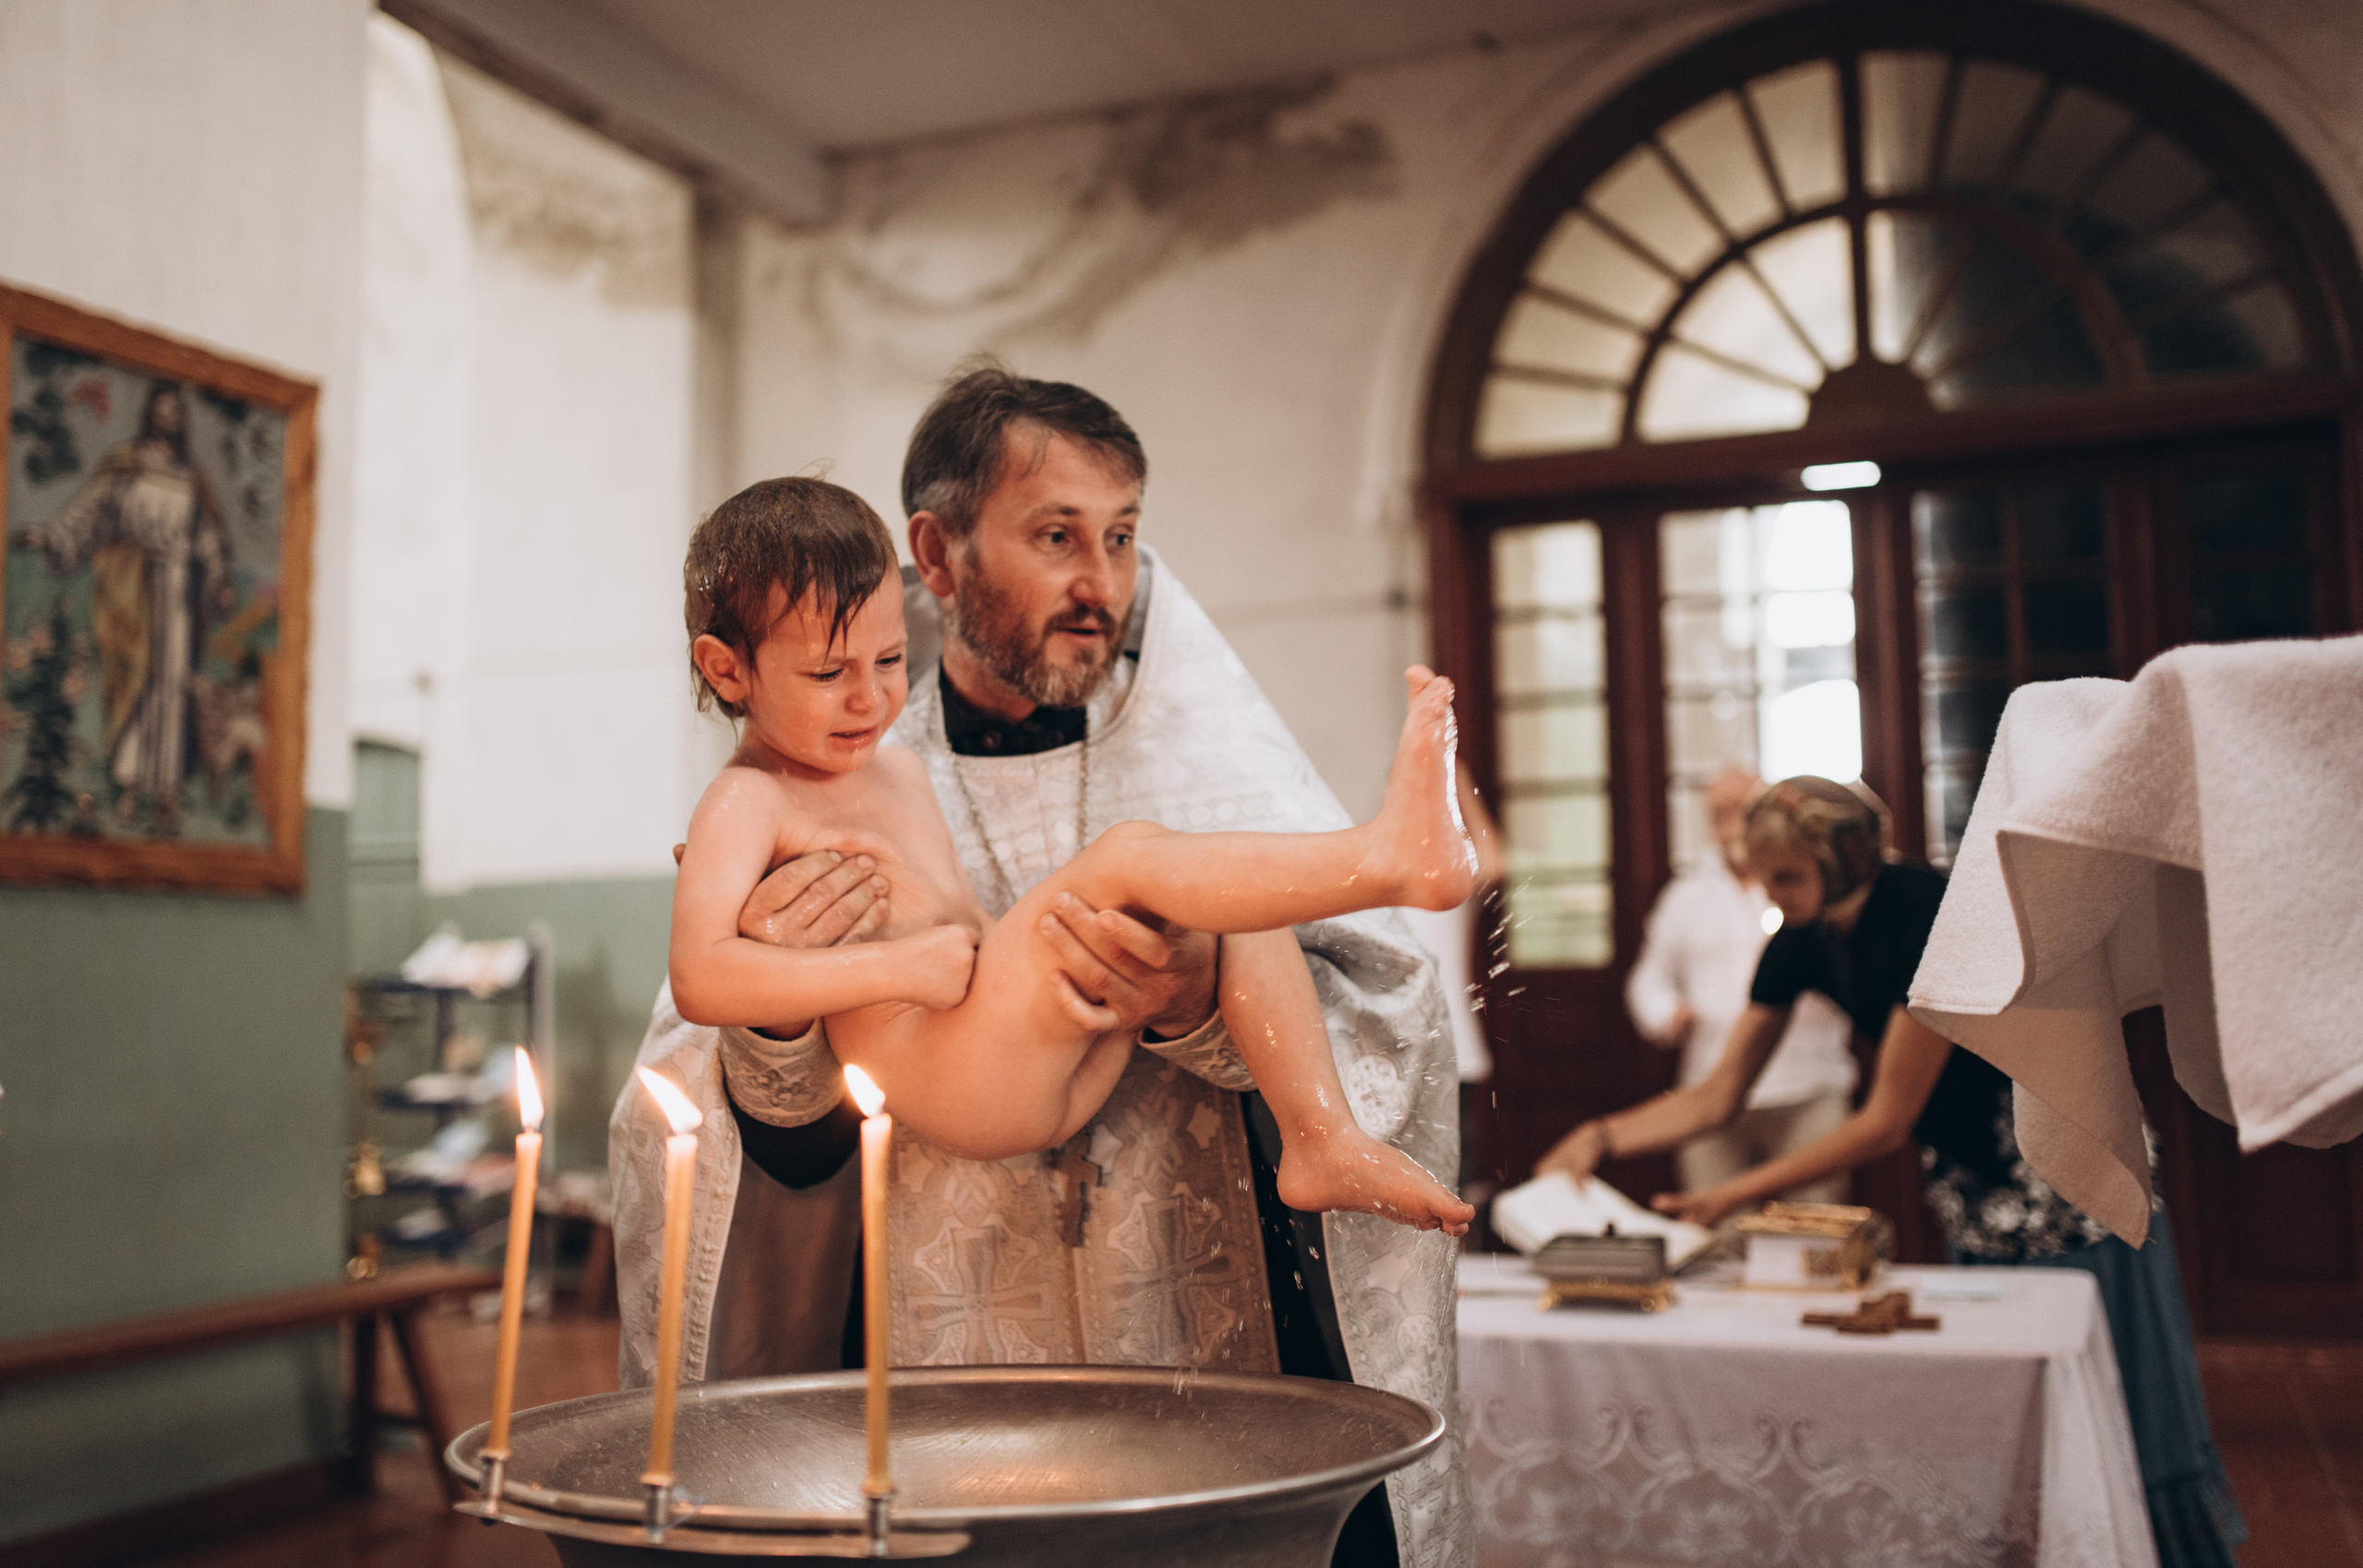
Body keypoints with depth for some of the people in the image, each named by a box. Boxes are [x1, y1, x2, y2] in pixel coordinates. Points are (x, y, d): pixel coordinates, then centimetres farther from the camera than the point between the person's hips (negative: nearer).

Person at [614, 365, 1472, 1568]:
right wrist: (773, 1021, -19)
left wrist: (1203, 1010, -24)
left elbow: (1386, 1026, -6)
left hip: (1226, 1367, 0)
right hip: (941, 1389, 0)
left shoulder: (1210, 750, 4)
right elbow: (785, 1151, 1)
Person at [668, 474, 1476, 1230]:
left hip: (1044, 1082, 9)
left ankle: (1321, 1141, -7)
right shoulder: (744, 805, -4)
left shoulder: (898, 769, 24)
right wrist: (902, 967, -22)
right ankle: (1391, 858, -36)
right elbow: (699, 980, -20)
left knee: (1231, 915, -2)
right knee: (1128, 856, -25)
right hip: (947, 1081, -9)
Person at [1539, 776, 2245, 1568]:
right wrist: (1601, 1136, -16)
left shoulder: (1933, 917, -30)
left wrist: (1738, 1195, -25)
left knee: (2113, 1404, 0)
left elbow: (1886, 1121, -26)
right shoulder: (1802, 943, -7)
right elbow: (1718, 1095, -1)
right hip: (1970, 1177, 7)